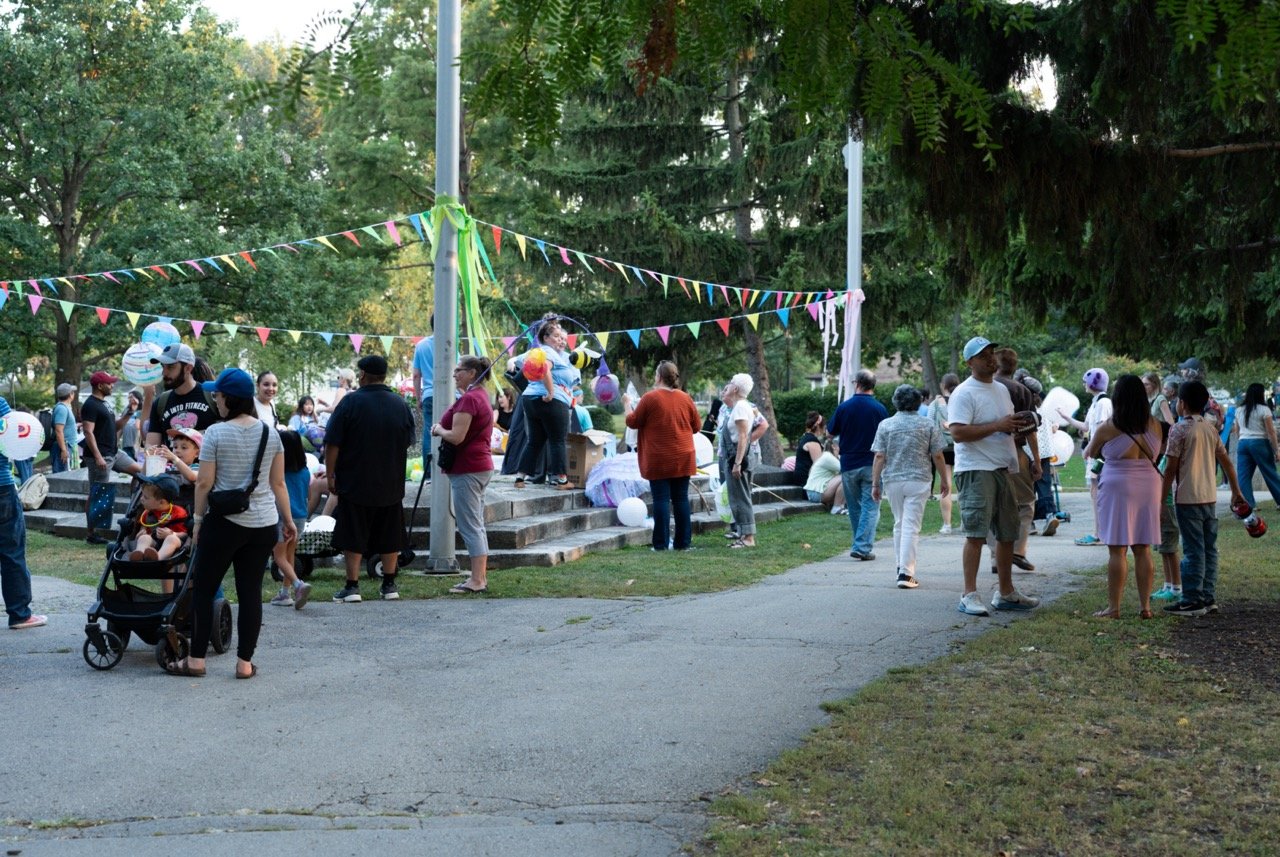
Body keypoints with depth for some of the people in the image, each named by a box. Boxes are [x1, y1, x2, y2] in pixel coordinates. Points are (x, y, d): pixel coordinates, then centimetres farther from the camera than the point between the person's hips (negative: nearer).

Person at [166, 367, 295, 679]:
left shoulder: (216, 432, -9)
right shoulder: (269, 432, 5)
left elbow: (204, 482, -8)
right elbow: (278, 483, 8)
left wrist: (198, 519, 3)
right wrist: (288, 519, 16)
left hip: (224, 522, -4)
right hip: (263, 524, 5)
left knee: (203, 589, 8)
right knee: (251, 591, 7)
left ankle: (196, 660, 11)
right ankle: (245, 662, 9)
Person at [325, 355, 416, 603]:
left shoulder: (351, 402, -10)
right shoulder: (401, 404, 3)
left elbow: (332, 444, -11)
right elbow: (409, 442, 14)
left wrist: (330, 475, -2)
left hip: (355, 483, -4)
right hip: (391, 484, 4)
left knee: (353, 537, 2)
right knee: (389, 536, 11)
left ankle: (352, 586, 2)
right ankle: (389, 585, 15)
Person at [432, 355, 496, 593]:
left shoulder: (468, 399, -17)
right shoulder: (481, 396, 16)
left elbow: (456, 437, -23)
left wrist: (438, 430, -6)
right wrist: (442, 430, 10)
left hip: (467, 469, -11)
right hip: (482, 466, 11)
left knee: (470, 526, -8)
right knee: (477, 525, 14)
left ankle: (476, 581, -6)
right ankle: (481, 577, 18)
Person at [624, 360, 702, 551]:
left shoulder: (650, 398, -9)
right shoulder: (685, 398, 3)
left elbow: (632, 422, -1)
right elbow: (696, 426, 10)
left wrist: (627, 405, 15)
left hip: (659, 460, -4)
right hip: (683, 458, 4)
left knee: (661, 499, -2)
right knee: (681, 499, 8)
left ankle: (661, 543, -2)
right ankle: (683, 542, 10)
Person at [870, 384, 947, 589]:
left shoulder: (885, 425, 1)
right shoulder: (928, 425, 0)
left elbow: (879, 457, -3)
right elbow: (937, 456, 1)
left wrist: (875, 483, 1)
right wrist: (944, 480, 11)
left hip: (892, 480, 2)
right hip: (918, 480, -2)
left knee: (899, 524, 18)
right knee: (911, 527, -3)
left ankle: (901, 567, 23)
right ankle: (906, 573, -10)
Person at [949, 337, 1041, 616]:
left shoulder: (1002, 389, 18)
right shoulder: (964, 393, -10)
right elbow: (958, 433, -20)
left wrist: (1017, 425, 5)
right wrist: (998, 425, -21)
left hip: (1002, 468, 9)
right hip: (975, 470, -9)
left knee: (1007, 533, 13)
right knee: (976, 533, -12)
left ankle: (1006, 593, 23)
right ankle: (969, 595, -9)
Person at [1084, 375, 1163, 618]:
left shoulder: (1107, 428, -8)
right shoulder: (1154, 425, 2)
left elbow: (1088, 455, 8)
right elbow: (1156, 454, 15)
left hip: (1117, 487, -4)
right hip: (1149, 486, 4)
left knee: (1117, 550, -1)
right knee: (1143, 550, 10)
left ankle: (1113, 607, 0)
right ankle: (1145, 606, 13)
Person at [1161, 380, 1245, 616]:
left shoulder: (1179, 430, -10)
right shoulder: (1211, 428, 10)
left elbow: (1170, 468, -12)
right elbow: (1226, 462, 13)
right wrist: (1236, 491, 21)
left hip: (1187, 499, -7)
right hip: (1209, 497, 7)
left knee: (1193, 550, -5)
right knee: (1209, 548, 10)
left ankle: (1193, 601, -3)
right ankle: (1209, 598, 13)